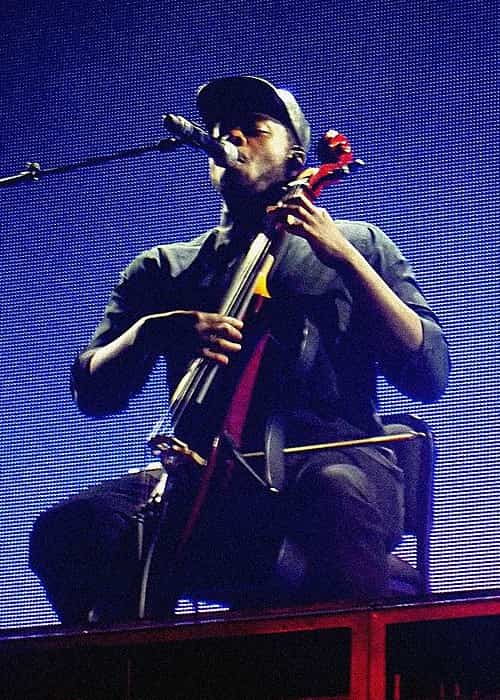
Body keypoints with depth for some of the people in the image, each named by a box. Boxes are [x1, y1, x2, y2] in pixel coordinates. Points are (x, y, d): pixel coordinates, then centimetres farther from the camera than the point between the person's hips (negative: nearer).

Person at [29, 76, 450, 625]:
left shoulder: (357, 245, 20)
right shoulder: (163, 270, 25)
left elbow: (429, 376, 7)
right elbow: (93, 393, 14)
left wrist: (345, 258, -2)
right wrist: (150, 331, -7)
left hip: (334, 456, -2)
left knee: (336, 488, -41)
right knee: (67, 528, -29)